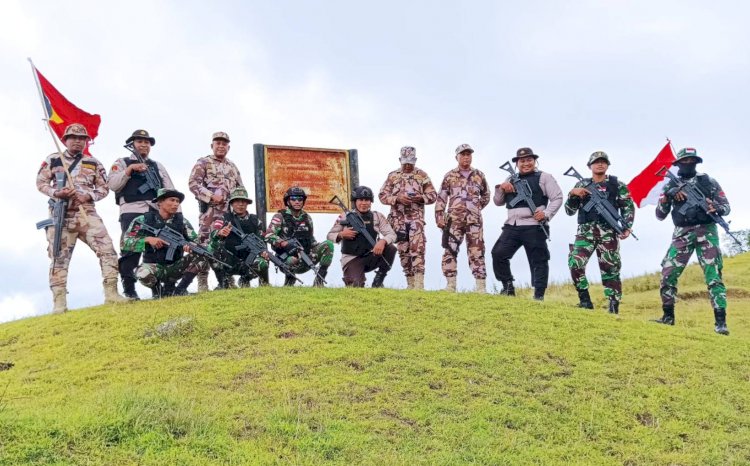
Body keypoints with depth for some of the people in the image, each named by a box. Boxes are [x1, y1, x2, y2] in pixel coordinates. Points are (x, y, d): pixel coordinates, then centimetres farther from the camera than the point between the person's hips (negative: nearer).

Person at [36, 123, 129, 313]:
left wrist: (89, 196, -9)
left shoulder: (93, 163, 13)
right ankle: (59, 301, 1)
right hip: (61, 214, -1)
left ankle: (111, 293, -13)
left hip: (86, 212, 1)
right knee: (59, 256, -2)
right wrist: (56, 193, -13)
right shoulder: (52, 160, 10)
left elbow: (104, 188, 12)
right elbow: (41, 182, 6)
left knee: (107, 248, -15)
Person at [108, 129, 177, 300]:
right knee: (131, 249, -9)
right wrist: (129, 169, -8)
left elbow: (170, 189, 18)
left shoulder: (158, 166, 26)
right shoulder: (122, 163, 15)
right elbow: (112, 185, 1)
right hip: (132, 212, -4)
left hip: (157, 211, 4)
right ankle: (129, 289, -8)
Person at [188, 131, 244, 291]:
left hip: (230, 212, 6)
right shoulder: (203, 163, 3)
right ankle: (202, 282, -7)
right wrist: (211, 196, -17)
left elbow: (241, 187, 25)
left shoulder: (232, 166, 22)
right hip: (210, 211, -6)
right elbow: (193, 183, -8)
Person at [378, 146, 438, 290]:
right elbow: (382, 195, 5)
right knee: (403, 250, 4)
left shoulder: (422, 175, 7)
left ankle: (419, 283, -18)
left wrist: (421, 198, -13)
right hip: (398, 219, 2)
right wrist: (397, 198, -11)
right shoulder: (392, 176, 10)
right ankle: (410, 283, 13)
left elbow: (433, 195, 7)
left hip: (416, 217, -2)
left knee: (417, 248, -15)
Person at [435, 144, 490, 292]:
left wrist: (477, 207, 12)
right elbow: (441, 198, 6)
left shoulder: (479, 175, 13)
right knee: (450, 251, -5)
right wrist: (439, 216, -4)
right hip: (453, 219, 0)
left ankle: (481, 287, -1)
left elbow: (486, 196, 24)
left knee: (477, 252, -1)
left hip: (474, 220, 0)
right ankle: (450, 285, -1)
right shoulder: (449, 176, 9)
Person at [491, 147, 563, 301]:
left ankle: (539, 295, 3)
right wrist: (501, 188, 1)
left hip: (534, 226, -4)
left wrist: (546, 213, -13)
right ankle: (508, 287, 7)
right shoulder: (511, 180, 21)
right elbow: (498, 202, 20)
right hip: (512, 226, 4)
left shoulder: (543, 177, 7)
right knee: (498, 253, -6)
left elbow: (557, 198, 1)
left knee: (538, 261, -3)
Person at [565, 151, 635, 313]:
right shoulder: (581, 185, 12)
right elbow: (570, 211, 11)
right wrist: (572, 194, -7)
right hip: (586, 231, 1)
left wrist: (627, 227, -8)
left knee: (610, 269, -1)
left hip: (608, 233, -1)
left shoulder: (617, 185, 7)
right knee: (575, 263, -17)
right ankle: (585, 300, -5)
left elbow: (628, 207, 6)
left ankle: (614, 307, 4)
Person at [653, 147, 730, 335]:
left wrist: (716, 208, -15)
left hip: (707, 232, -2)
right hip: (682, 234, 2)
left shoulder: (709, 182, 8)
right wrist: (667, 196, -10)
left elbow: (726, 206, 9)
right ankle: (668, 316, 9)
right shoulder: (671, 186, 10)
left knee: (713, 276, -10)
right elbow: (660, 215, 7)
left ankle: (721, 322, -11)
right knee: (668, 274, -5)